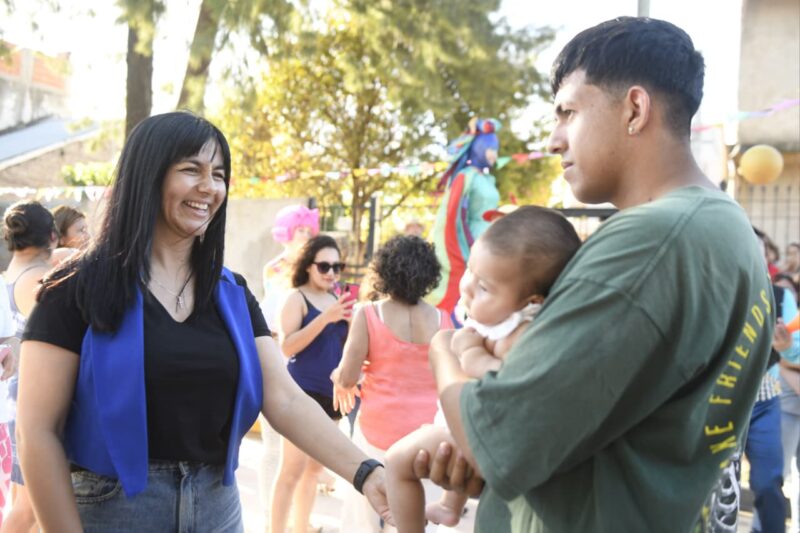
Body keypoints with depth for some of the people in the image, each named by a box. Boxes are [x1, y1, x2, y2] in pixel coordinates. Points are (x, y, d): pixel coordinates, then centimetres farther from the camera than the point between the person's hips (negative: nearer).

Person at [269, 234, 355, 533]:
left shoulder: (336, 300, 13)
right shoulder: (296, 298, -6)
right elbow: (286, 347, -17)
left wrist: (351, 321, -2)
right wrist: (325, 318, -24)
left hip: (331, 393, 7)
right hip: (302, 391, -7)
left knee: (314, 468, 13)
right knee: (293, 468, -8)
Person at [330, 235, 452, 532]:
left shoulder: (369, 314, -10)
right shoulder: (442, 319, -2)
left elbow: (347, 378, -10)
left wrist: (338, 379, 12)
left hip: (380, 428, -2)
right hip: (429, 431, 3)